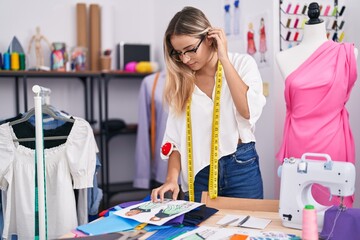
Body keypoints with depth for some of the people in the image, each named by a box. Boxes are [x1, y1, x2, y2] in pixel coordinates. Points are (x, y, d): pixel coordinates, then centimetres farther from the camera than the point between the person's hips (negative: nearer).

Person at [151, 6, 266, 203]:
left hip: (240, 167, -2)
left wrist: (224, 59, -18)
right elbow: (175, 137, 1)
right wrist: (172, 178, -14)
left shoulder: (242, 64, -4)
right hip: (198, 173, 2)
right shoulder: (180, 79, 3)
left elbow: (250, 111, -21)